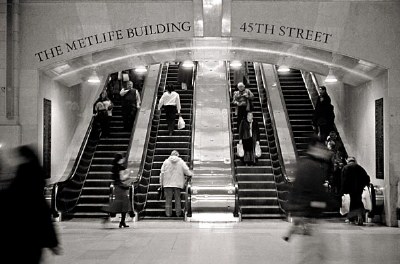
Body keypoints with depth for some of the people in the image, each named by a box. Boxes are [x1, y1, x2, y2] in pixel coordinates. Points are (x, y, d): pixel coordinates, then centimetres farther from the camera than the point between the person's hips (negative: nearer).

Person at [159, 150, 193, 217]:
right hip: (178, 184, 0)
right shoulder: (181, 162, 3)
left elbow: (162, 173, 1)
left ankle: (168, 213, 3)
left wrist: (161, 183, 6)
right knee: (177, 198, 7)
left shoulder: (166, 162, 3)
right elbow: (187, 171, -1)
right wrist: (191, 174, 20)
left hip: (168, 184, 0)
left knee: (168, 199, 3)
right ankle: (178, 213, 7)